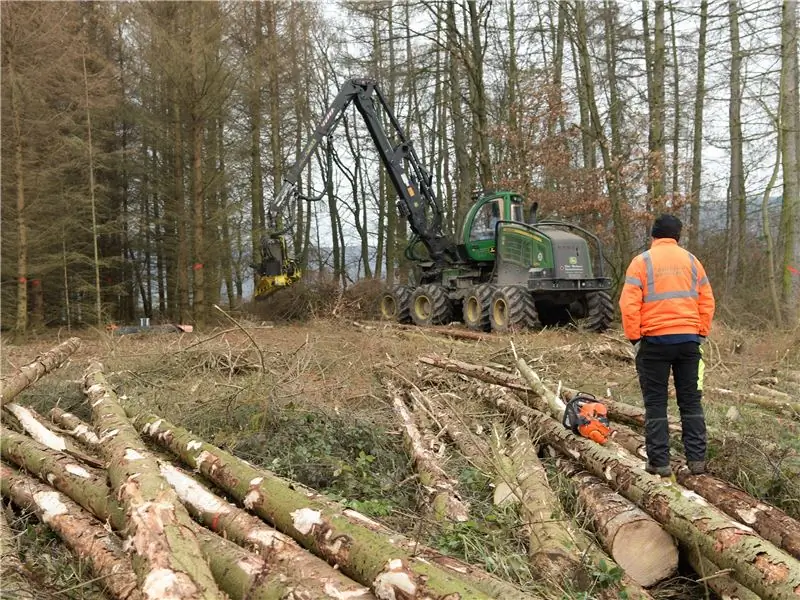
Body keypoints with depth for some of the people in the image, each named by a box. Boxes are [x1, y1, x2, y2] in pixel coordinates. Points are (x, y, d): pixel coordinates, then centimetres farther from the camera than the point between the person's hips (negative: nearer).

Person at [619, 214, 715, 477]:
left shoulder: (641, 261, -3)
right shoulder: (691, 261, 8)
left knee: (655, 404, 4)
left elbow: (629, 304, -11)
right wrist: (701, 334, 13)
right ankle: (696, 459, 12)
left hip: (654, 341, -3)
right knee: (691, 402, 11)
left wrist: (634, 338, -4)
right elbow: (707, 301, 7)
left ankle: (659, 462, 4)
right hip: (688, 340, 3)